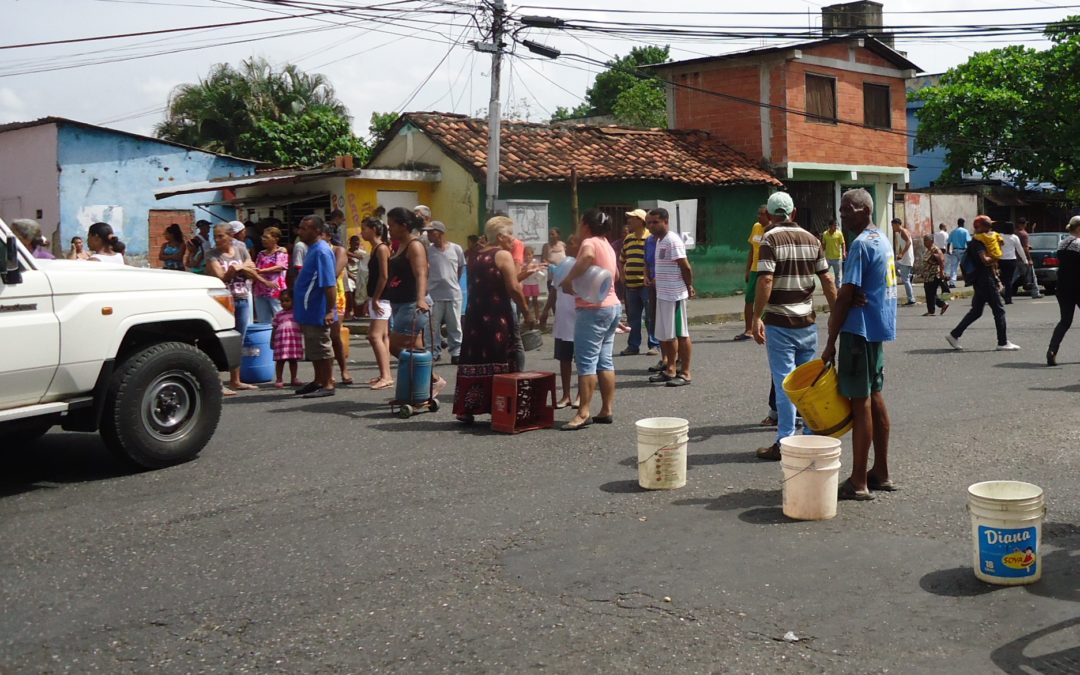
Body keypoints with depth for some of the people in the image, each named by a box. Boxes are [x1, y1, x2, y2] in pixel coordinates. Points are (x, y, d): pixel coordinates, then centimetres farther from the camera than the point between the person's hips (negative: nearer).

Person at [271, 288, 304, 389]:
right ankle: (278, 379, 8)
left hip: (295, 340, 1)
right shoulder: (278, 314, 7)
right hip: (281, 340, -1)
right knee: (280, 360, 1)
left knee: (293, 360, 10)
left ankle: (293, 379, 19)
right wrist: (272, 341, 4)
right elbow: (274, 328, 8)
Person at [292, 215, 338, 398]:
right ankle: (319, 381, 27)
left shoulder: (321, 251, -19)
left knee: (321, 347, -2)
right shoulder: (311, 249, 12)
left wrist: (330, 311, -27)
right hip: (309, 311, 10)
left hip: (318, 312, -10)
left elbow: (330, 284, -24)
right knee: (313, 349, 17)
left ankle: (328, 385, 5)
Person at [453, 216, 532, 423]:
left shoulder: (475, 256, 15)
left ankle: (466, 409, 9)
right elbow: (514, 288, -13)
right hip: (499, 316, -7)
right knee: (514, 357, 1)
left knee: (474, 361, 9)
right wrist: (526, 310, -1)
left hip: (475, 315, 7)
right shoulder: (503, 255, -7)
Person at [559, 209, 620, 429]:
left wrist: (568, 279, -28)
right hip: (612, 306, 10)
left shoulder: (590, 242, -11)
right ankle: (607, 410, 11)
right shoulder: (607, 245, 18)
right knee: (605, 361, 10)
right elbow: (616, 275, 31)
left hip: (593, 309, -9)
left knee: (586, 361, -10)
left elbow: (587, 256, -36)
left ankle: (583, 413, -12)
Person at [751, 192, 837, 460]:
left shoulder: (770, 239, -9)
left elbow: (765, 281, -18)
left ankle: (784, 441, 1)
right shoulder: (811, 239, 7)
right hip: (807, 321, 5)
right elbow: (827, 280, 5)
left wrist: (756, 318, -14)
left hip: (779, 322, -5)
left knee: (784, 382, -2)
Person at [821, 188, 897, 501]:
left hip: (859, 330, -9)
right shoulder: (883, 241, 14)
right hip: (878, 328, 9)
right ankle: (881, 473, 20)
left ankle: (859, 482, -1)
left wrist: (830, 342, -15)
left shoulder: (860, 244, -16)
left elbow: (845, 296, -18)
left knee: (860, 402, -6)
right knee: (875, 398, 13)